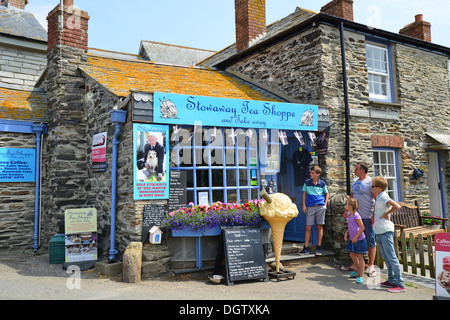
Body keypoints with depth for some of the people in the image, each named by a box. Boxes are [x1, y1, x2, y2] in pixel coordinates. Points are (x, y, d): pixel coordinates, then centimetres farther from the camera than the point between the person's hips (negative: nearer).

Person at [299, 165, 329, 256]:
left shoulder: (322, 183, 1)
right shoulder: (307, 182, 2)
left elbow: (326, 194, 15)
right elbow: (304, 194, 11)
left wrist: (325, 205, 5)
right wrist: (304, 205, 4)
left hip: (320, 207, 0)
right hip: (310, 207, 1)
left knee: (320, 226, 3)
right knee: (308, 227, -1)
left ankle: (319, 248, 12)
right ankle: (306, 248, 6)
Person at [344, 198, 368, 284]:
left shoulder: (356, 215, -20)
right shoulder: (348, 214, 7)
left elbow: (362, 227, -20)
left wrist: (356, 237, -19)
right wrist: (346, 233, 11)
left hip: (359, 239, -9)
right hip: (352, 239, 9)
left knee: (360, 256, -4)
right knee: (352, 255, 16)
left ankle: (361, 276, 2)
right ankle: (358, 271, 34)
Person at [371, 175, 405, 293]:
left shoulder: (383, 197, -14)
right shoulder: (379, 197, 14)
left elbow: (397, 206, -28)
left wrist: (386, 213, -17)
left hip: (385, 231, -10)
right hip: (379, 231, 10)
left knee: (391, 258, -6)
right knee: (386, 258, 15)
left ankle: (400, 284, -2)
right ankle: (391, 280, 24)